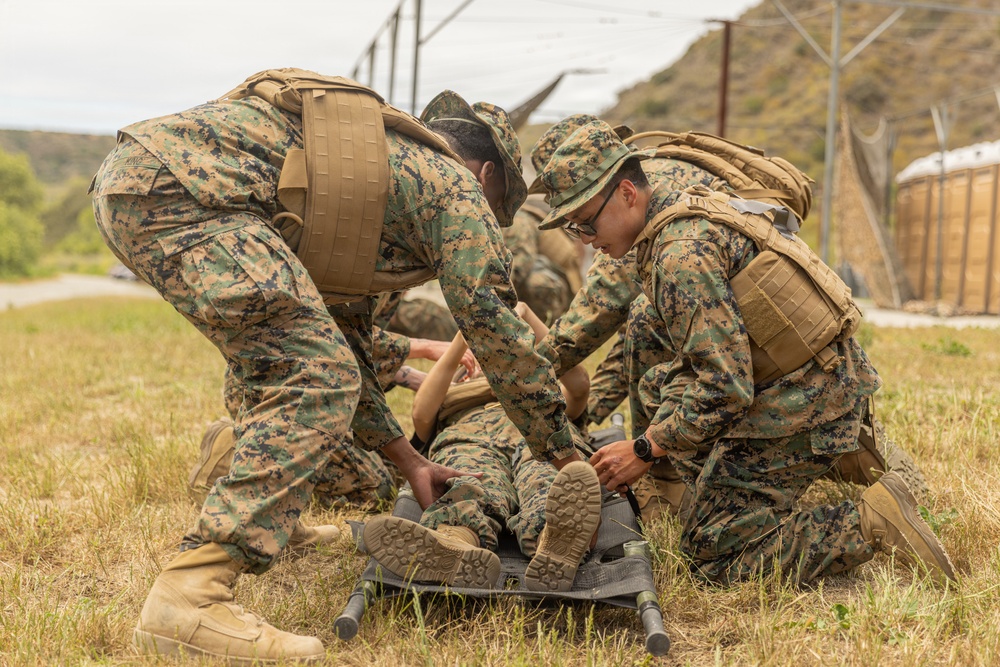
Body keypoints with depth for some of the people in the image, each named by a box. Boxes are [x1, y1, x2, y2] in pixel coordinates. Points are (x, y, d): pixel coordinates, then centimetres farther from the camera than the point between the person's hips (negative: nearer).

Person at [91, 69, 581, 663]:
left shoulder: (383, 168, 33)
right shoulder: (454, 185, 9)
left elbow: (342, 330, 36)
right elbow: (498, 332, 6)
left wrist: (408, 460, 35)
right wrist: (567, 459, 17)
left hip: (124, 182, 10)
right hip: (178, 188, -10)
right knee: (317, 380, -12)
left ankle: (267, 519, 36)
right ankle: (190, 595, -18)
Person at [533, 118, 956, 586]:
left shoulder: (683, 255, -22)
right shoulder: (688, 211, 10)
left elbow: (726, 387, -25)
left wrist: (645, 450, -15)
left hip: (799, 407, -10)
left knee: (711, 558, -3)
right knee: (659, 386, 25)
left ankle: (870, 525, -8)